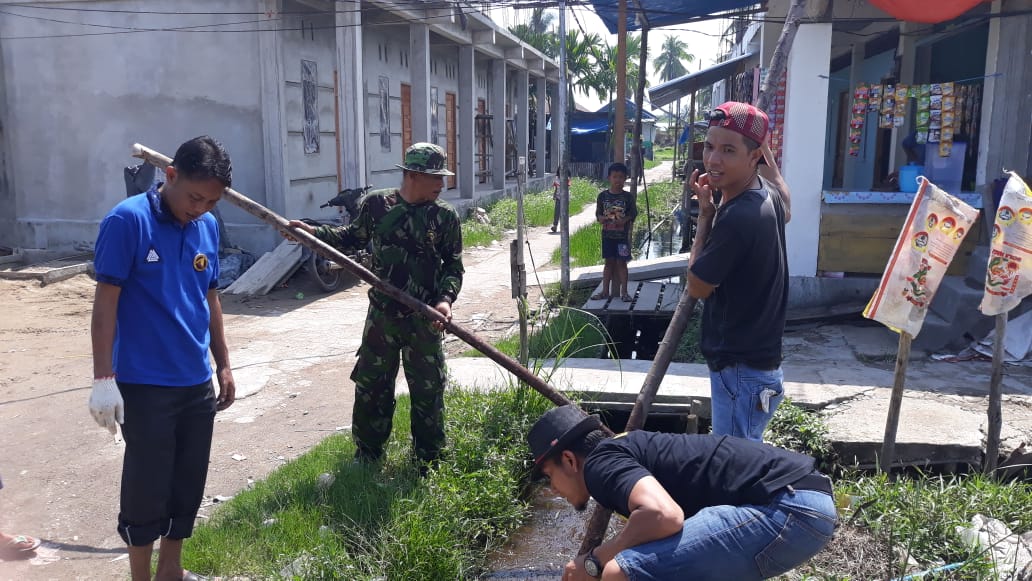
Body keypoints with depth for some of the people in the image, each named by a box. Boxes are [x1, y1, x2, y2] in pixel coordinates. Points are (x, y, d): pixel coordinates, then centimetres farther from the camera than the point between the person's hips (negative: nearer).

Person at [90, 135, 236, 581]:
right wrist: (103, 379, -15)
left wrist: (223, 364, 15)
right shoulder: (128, 221, -12)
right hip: (145, 385, -6)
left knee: (189, 484, 15)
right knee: (146, 487, 5)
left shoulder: (208, 226, 6)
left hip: (197, 382, 6)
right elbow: (106, 301, -12)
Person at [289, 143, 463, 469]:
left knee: (428, 390, 7)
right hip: (381, 315, 2)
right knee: (371, 385, 12)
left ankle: (428, 460, 24)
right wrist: (313, 232, 6)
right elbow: (354, 237, 15)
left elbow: (453, 266, -2)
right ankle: (367, 453, 31)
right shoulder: (377, 204, -1)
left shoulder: (445, 217, -5)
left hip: (424, 319, -1)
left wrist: (445, 299, -19)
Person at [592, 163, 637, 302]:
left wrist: (624, 220, -20)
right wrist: (603, 218, -16)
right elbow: (598, 215, 5)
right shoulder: (603, 196, 2)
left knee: (621, 262, 2)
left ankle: (624, 292, 9)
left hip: (622, 235, -2)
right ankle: (605, 291, 17)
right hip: (607, 235, 2)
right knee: (608, 262, 10)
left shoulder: (628, 197, -3)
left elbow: (632, 215, -2)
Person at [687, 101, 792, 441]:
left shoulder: (737, 217, -28)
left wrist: (705, 213, -11)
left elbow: (696, 286, -14)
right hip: (761, 360, 10)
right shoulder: (767, 194, 1)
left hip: (741, 373, -10)